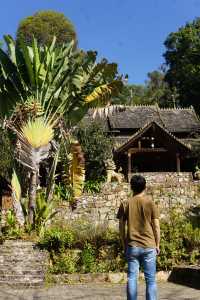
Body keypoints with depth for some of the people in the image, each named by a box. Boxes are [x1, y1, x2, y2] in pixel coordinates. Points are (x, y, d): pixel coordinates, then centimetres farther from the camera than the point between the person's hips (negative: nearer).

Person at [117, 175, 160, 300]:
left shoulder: (125, 204, 0)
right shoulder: (150, 203, -3)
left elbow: (122, 227, 3)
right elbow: (156, 226, -3)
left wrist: (124, 245, 13)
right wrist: (157, 245, 7)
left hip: (132, 246, 1)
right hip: (149, 246, -1)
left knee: (132, 278, 7)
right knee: (150, 280, 5)